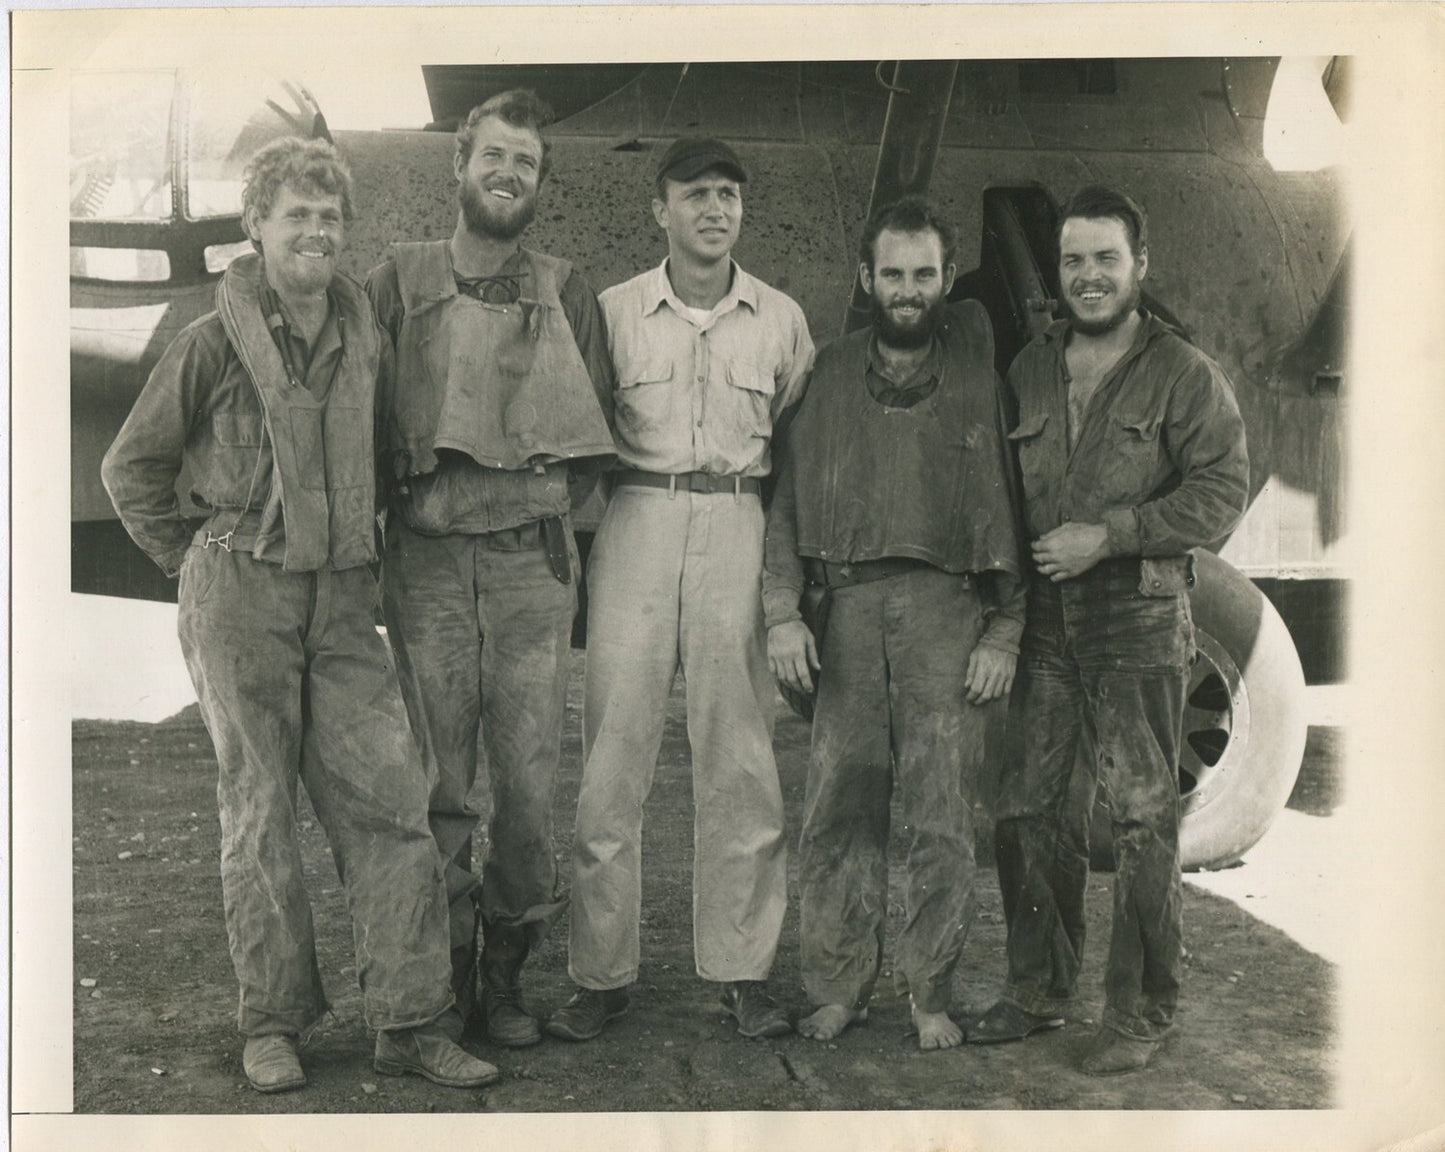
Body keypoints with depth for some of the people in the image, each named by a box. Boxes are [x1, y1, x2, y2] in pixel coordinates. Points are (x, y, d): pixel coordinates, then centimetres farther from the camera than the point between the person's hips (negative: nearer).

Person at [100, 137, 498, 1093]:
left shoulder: (366, 341, 9)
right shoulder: (215, 343, -3)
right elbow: (132, 465, 5)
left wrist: (365, 547, 13)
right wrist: (196, 557, 4)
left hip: (343, 601, 4)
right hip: (240, 600, -3)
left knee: (392, 799, -2)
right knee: (259, 809, 4)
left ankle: (409, 1021, 6)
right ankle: (275, 1024, 17)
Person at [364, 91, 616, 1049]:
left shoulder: (566, 292, 13)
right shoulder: (400, 280, 10)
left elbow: (597, 427, 13)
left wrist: (542, 505, 5)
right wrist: (401, 496, 1)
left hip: (533, 558, 1)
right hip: (426, 559, -1)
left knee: (530, 781, -1)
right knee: (439, 782, 2)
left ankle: (508, 974, 13)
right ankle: (444, 979, 13)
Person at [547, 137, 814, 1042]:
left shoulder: (782, 320, 9)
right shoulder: (614, 311, 6)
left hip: (739, 526, 1)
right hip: (636, 524, -1)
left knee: (740, 754, 2)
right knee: (616, 750, -2)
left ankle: (744, 968, 13)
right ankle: (603, 973, 8)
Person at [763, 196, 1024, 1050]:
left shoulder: (979, 370, 10)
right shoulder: (829, 374, 14)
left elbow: (1013, 504, 7)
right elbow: (788, 497, 13)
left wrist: (1006, 632, 0)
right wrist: (783, 612, 1)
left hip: (947, 603, -1)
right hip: (849, 606, 2)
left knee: (943, 820, -2)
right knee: (839, 811, 1)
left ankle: (931, 994, 11)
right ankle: (840, 988, 13)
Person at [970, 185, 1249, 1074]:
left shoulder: (1186, 376, 0)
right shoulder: (1028, 372, 14)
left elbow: (1222, 493, -8)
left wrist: (1109, 535, -15)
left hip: (1139, 624, -4)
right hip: (1040, 624, 5)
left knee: (1142, 819, 0)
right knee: (1029, 810, 8)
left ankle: (1142, 1011, 12)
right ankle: (1038, 990, 23)